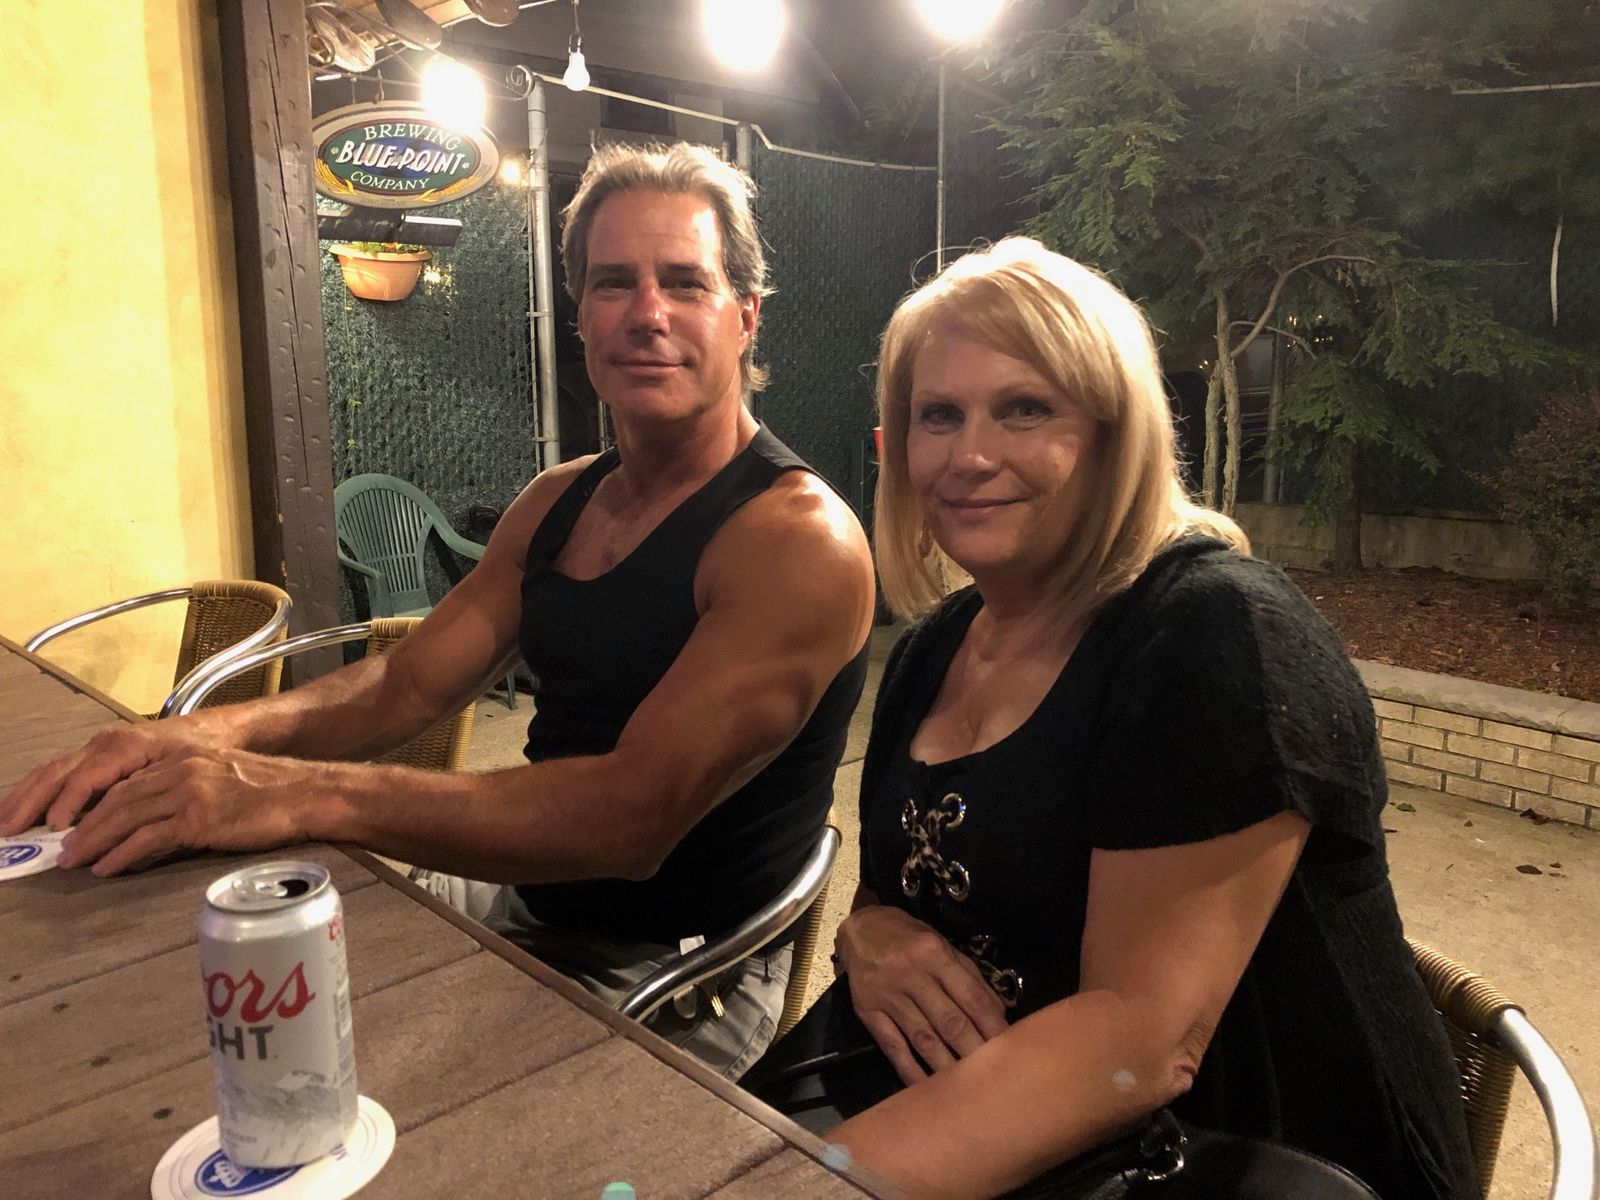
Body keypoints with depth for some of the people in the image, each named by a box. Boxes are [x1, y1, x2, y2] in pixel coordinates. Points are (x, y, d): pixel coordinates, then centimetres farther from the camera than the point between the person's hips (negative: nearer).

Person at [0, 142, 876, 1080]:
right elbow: (407, 686, 5)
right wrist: (221, 734, -15)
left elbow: (638, 810, -30)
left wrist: (301, 793, -36)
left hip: (676, 980, -6)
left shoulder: (798, 538, -21)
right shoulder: (558, 503, 7)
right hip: (520, 910, 7)